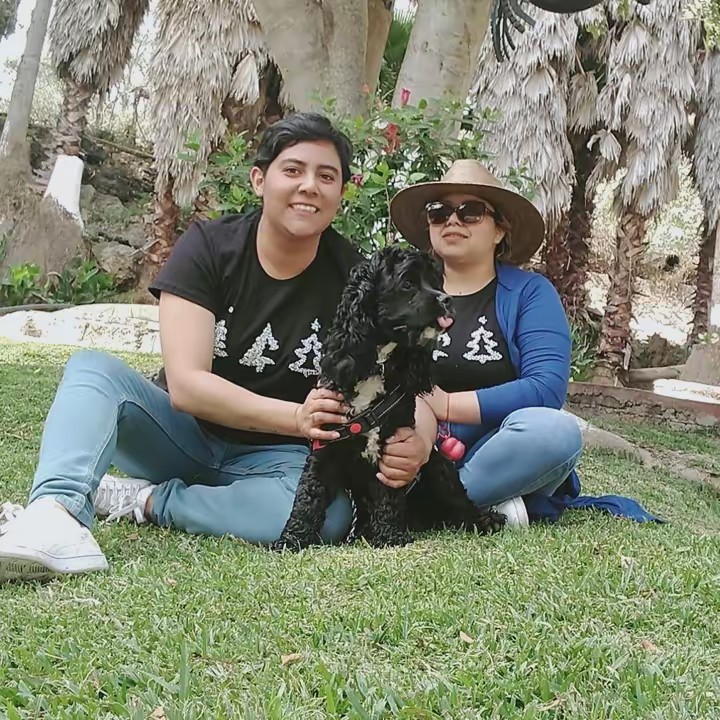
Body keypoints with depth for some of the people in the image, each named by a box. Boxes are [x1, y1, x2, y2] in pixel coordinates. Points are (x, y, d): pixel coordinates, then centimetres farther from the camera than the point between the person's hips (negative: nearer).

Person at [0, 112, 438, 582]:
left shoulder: (353, 278, -10)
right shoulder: (208, 247, -12)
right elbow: (185, 385, -22)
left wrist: (418, 442, -38)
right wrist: (298, 417, -36)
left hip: (274, 458, 0)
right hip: (188, 436, 0)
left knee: (328, 517, -33)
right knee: (93, 367, -23)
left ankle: (144, 500, -17)